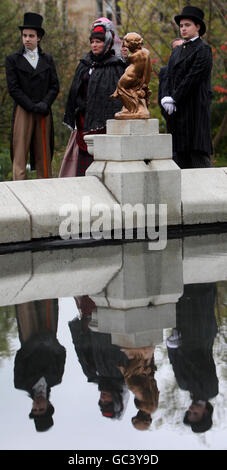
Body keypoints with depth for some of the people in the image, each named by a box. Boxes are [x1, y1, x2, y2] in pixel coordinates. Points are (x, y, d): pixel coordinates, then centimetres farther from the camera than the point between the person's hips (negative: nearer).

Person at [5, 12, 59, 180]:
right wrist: (32, 106, -11)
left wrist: (44, 104, -7)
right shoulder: (13, 59, 6)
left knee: (44, 154, 3)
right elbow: (13, 88, -1)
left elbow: (54, 86, 10)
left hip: (44, 113, 2)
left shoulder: (47, 59, 15)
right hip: (23, 111, -2)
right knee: (20, 153, -7)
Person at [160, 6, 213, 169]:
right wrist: (166, 97, -2)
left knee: (198, 154, -10)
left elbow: (192, 78, -13)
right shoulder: (177, 51, 19)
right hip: (178, 110, 8)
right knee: (180, 153, 5)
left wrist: (174, 100, -14)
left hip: (196, 108, -7)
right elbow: (170, 78, 15)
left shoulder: (203, 50, -5)